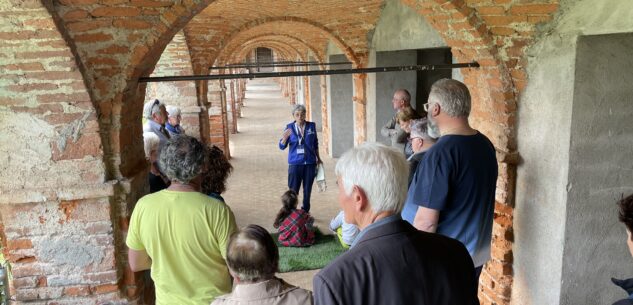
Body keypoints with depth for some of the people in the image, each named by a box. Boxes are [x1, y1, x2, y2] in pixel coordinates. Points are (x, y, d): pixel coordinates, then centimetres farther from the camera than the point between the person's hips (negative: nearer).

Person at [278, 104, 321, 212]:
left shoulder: (311, 126, 1)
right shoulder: (290, 127, -2)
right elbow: (282, 146, -3)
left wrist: (318, 158, 19)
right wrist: (285, 137, -23)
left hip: (310, 163, 2)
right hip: (295, 163, -2)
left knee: (307, 190, 10)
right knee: (293, 190, 0)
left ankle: (306, 212, 25)